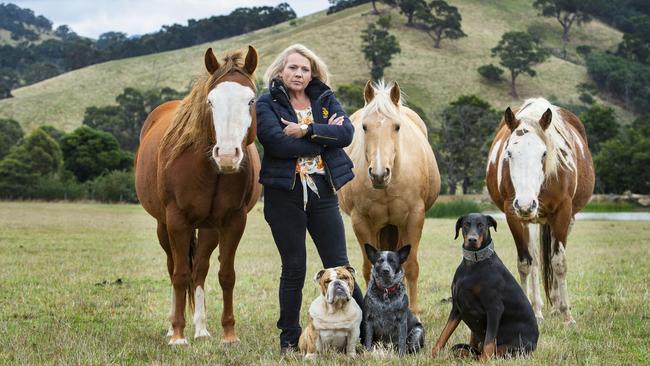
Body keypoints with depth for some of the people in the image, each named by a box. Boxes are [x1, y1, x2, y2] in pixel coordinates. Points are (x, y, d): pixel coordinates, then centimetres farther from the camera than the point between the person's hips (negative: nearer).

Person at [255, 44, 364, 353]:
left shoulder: (325, 100, 10)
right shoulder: (266, 104, 0)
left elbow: (346, 132, -7)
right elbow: (278, 142, -18)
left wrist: (306, 131, -17)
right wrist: (324, 136, -11)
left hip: (323, 194, 2)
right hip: (284, 196, -2)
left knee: (339, 266, 5)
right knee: (293, 270, 4)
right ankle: (289, 340, 16)